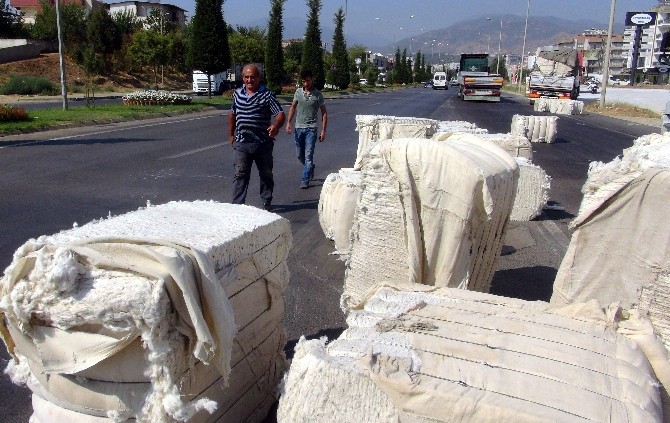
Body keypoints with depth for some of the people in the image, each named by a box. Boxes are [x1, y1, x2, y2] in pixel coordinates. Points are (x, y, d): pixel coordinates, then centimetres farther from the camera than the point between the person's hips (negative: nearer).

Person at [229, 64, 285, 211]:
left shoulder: (267, 95, -6)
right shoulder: (238, 93, 8)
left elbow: (280, 113, -15)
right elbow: (232, 114, 21)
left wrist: (276, 126, -35)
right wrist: (231, 134, 23)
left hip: (263, 144, -2)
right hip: (242, 143, 2)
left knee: (266, 174, 13)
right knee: (240, 174, -6)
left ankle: (267, 202, 29)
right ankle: (237, 205, -7)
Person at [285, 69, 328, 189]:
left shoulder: (318, 95, -4)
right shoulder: (298, 92, 5)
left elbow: (324, 113, 0)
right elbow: (293, 108, 14)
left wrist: (323, 130, -6)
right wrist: (288, 122, 4)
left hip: (311, 128, -4)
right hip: (299, 127, 4)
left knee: (308, 155, -8)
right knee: (299, 155, 12)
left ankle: (305, 180, -2)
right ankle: (310, 168, 39)